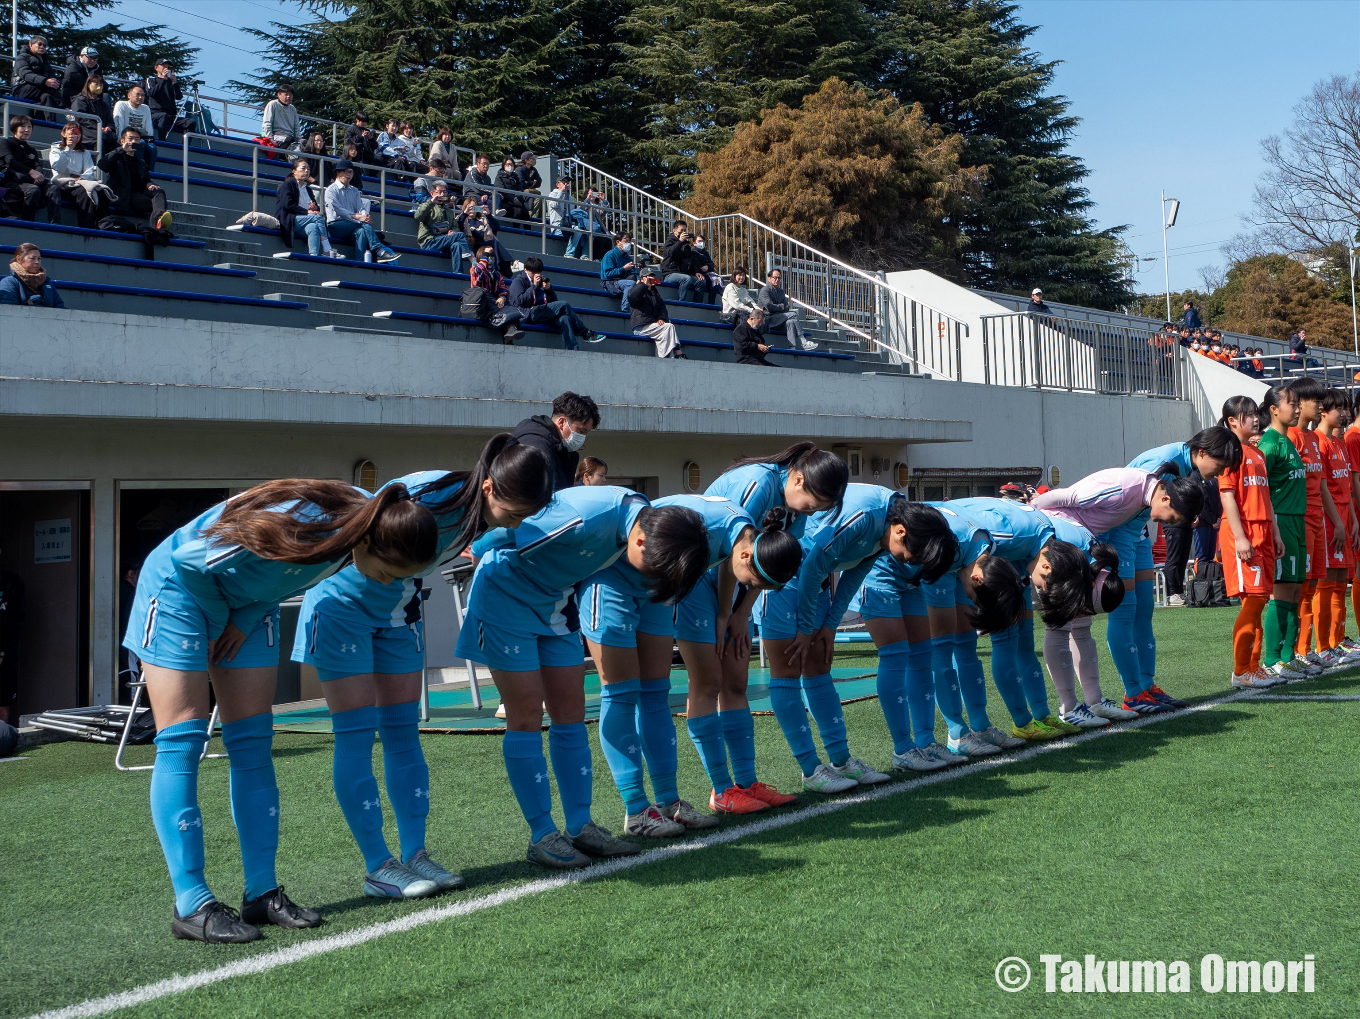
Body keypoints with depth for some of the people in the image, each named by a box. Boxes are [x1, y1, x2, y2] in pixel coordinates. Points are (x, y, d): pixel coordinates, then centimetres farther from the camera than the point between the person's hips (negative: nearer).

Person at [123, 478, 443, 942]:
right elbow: (189, 560, -25)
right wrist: (222, 623, -9)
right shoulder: (296, 525, -38)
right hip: (180, 586, -7)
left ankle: (262, 892, 5)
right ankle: (191, 906, -10)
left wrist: (244, 623, -5)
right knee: (182, 740, -10)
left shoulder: (360, 518, -15)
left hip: (249, 604, 7)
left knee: (253, 744, 2)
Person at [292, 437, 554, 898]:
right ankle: (378, 868, -3)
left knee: (403, 733, 5)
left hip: (397, 613, 7)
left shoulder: (477, 513, -12)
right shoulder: (424, 497, -34)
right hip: (343, 605, -7)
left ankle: (414, 854, 9)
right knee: (355, 736, -6)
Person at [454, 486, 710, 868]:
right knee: (526, 715, -6)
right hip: (505, 593, -7)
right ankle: (542, 836, -1)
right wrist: (480, 550, -6)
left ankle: (581, 826, 10)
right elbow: (502, 535, -24)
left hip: (555, 600, 7)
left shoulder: (647, 517, -12)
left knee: (570, 712, 4)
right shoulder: (587, 519, -37)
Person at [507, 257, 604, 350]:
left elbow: (554, 301, 24)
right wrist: (534, 286, -8)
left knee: (564, 318, -30)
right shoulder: (518, 282, 12)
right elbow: (520, 301, -7)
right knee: (563, 305, -23)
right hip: (530, 314, -5)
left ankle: (573, 351, -45)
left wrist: (549, 289, 4)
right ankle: (586, 333, -17)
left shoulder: (542, 280, 27)